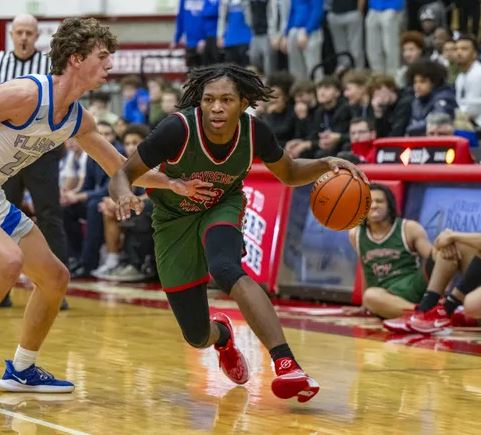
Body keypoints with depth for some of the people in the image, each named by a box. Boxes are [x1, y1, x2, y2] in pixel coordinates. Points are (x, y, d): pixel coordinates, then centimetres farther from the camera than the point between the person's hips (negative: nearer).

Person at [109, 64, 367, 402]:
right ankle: (221, 335, 44)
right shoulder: (179, 129, -31)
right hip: (174, 219, 0)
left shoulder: (254, 132, -22)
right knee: (197, 337, 3)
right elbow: (122, 174, -22)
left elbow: (289, 174, -2)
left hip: (222, 208, 0)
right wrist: (125, 196, -45)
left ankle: (287, 364, -44)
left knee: (225, 268, -37)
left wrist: (326, 165, -21)